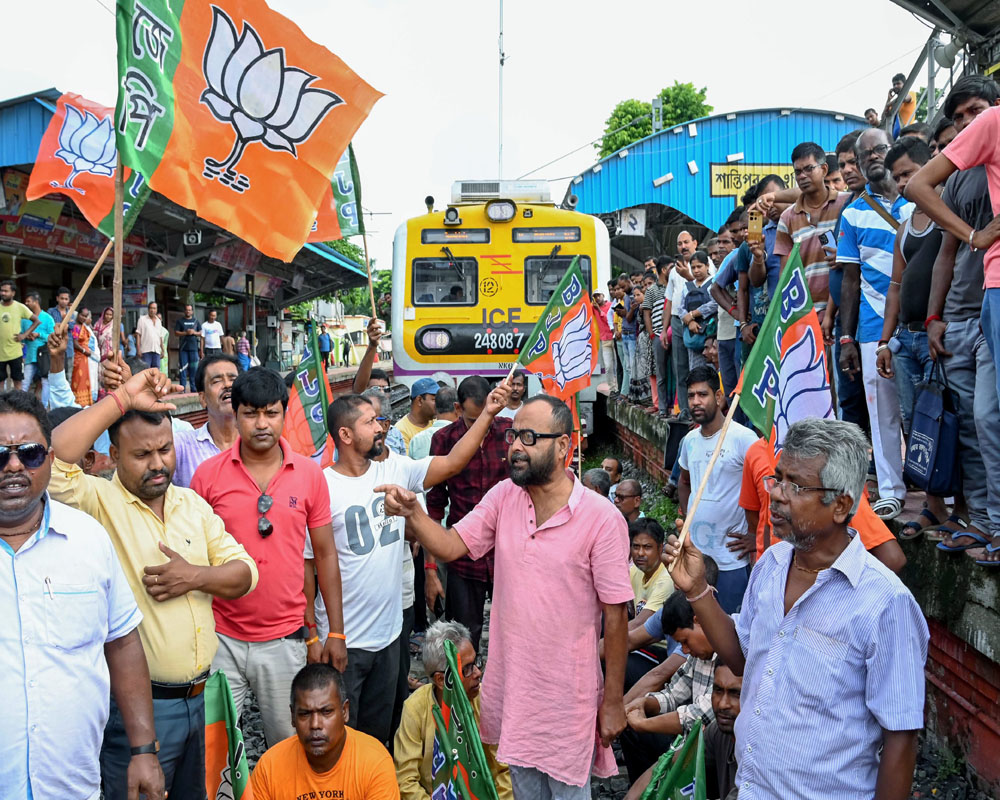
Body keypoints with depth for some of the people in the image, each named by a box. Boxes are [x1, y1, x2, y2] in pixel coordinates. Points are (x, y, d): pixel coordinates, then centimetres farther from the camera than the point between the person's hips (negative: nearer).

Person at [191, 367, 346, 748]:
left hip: (285, 640, 1)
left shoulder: (310, 473, -1)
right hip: (222, 638, 0)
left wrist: (335, 633, 2)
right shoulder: (208, 474, -4)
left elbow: (325, 555, 4)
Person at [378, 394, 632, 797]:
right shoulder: (503, 496, -2)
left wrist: (613, 701, -9)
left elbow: (615, 614, -13)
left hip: (568, 691, -5)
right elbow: (451, 545, -6)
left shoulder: (601, 518, -18)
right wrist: (412, 513, -25)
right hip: (511, 682, 5)